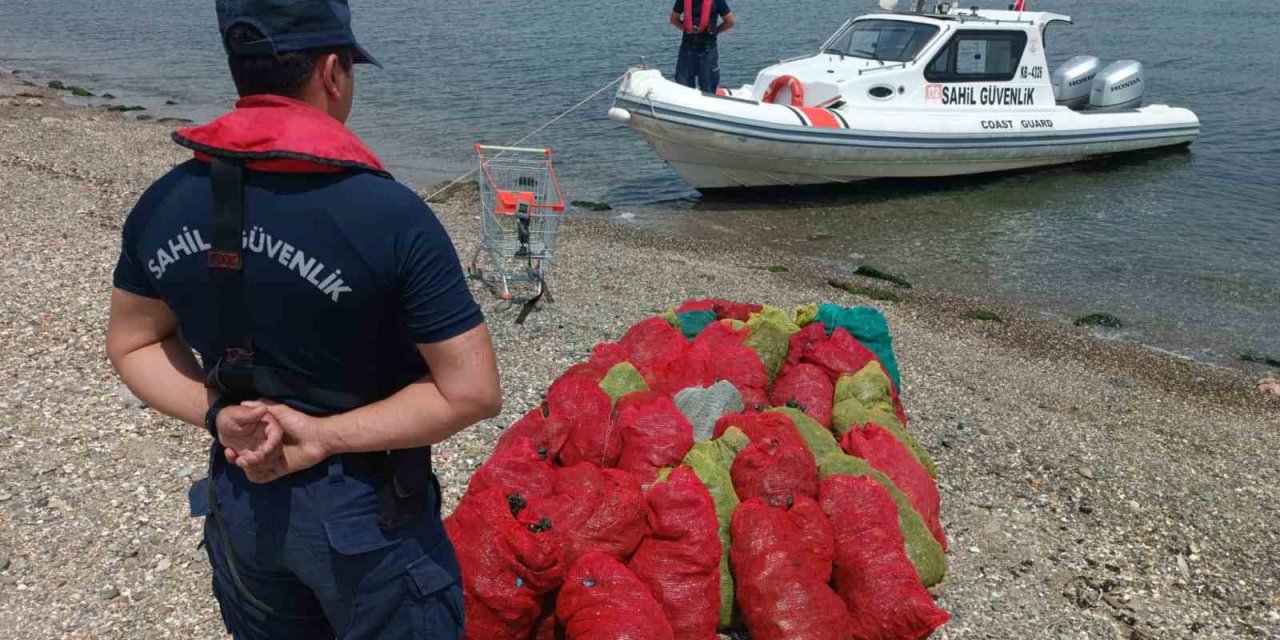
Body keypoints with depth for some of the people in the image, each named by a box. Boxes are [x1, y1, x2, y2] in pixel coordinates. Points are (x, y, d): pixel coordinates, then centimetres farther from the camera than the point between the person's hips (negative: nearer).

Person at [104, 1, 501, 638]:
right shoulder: (391, 215, -24)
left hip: (239, 502, 5)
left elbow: (132, 344, 5)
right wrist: (323, 437, -18)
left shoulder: (160, 205, -8)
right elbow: (472, 392, -23)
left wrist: (217, 414, -7)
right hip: (365, 512, -4)